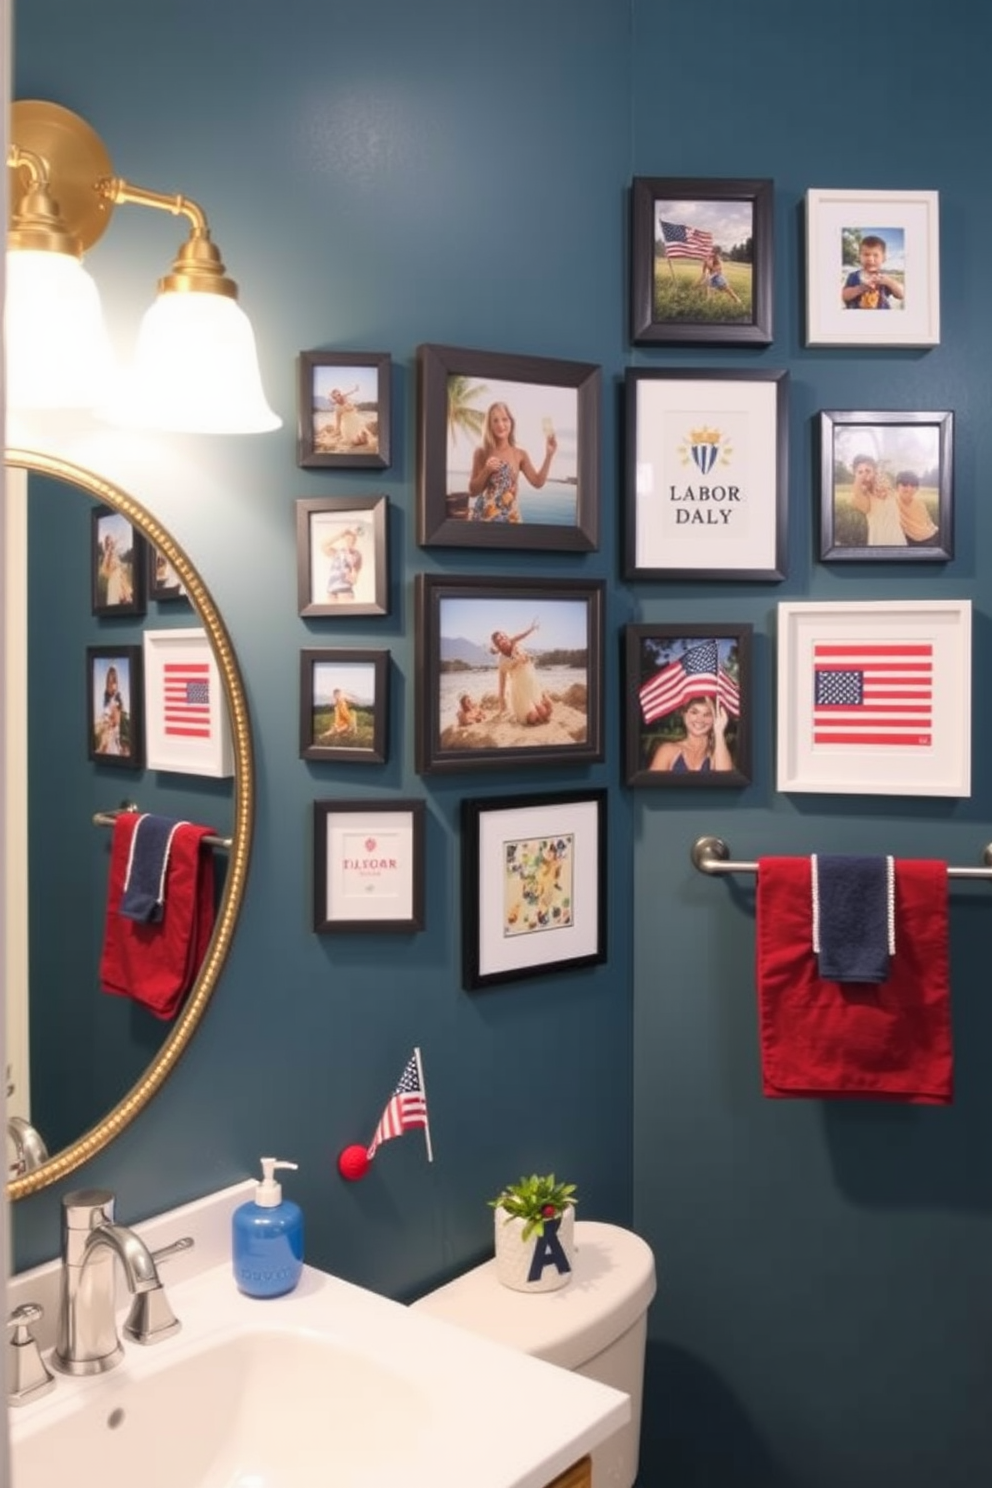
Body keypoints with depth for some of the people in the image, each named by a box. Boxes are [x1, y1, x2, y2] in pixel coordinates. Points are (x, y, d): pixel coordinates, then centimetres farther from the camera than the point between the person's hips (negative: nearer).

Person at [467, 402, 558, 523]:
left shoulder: (520, 455, 3)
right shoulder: (481, 453, 0)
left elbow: (537, 482, -6)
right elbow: (472, 491, 0)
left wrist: (549, 455, -9)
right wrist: (486, 471, -15)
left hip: (509, 517, 1)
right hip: (483, 516, -1)